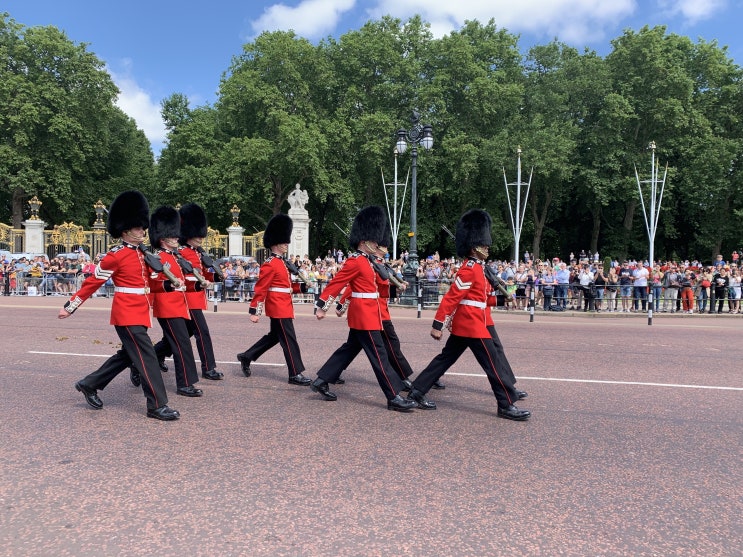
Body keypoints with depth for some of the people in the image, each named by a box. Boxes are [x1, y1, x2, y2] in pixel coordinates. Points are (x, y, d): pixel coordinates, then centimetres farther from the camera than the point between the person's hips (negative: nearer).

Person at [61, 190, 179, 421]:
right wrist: (70, 306, -7)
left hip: (139, 313, 9)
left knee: (127, 354, 19)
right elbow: (92, 282, -9)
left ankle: (89, 384, 34)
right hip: (127, 314, -9)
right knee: (146, 356, -9)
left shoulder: (141, 254, 13)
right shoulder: (116, 255, -12)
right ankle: (157, 406, -3)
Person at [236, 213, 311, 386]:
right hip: (279, 307, -10)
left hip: (282, 307, 10)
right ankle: (295, 374, 2)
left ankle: (246, 356, 30)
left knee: (274, 336, 20)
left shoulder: (281, 262, 14)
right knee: (289, 340, -5)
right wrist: (254, 312, -18)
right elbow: (260, 289, -17)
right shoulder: (270, 264, -16)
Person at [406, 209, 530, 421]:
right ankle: (507, 405, 8)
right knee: (493, 363, -2)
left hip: (464, 324, 11)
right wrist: (437, 325, -21)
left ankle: (417, 392, 16)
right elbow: (451, 297, -20)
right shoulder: (470, 269, -16)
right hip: (472, 325, -11)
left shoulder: (476, 268, 15)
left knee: (445, 359, 12)